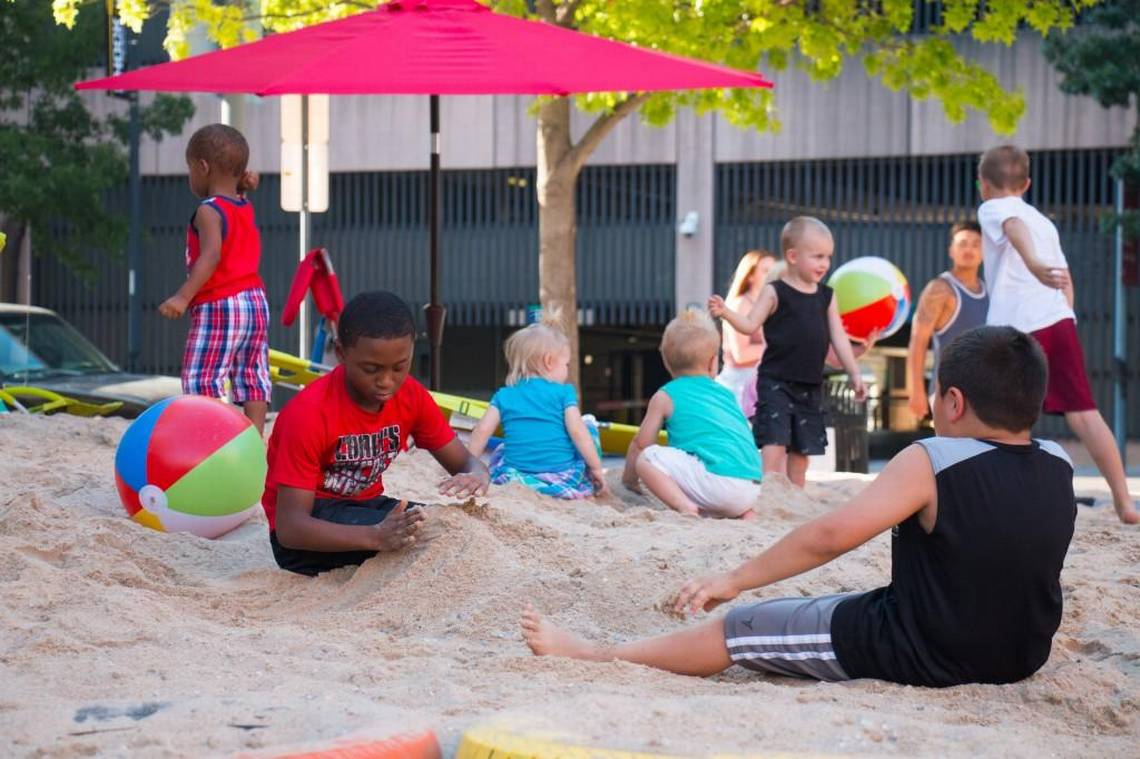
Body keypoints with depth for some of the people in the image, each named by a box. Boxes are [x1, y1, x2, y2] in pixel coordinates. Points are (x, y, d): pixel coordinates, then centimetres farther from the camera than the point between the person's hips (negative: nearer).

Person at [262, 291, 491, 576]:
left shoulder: (411, 396, -5)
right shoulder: (308, 413, -24)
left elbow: (465, 462, 0)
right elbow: (290, 527, -28)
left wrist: (476, 478, -28)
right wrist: (377, 537, -44)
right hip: (309, 535, -6)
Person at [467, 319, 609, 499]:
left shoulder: (504, 396, 9)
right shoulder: (563, 392, 1)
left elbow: (482, 431, 3)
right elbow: (577, 431, -7)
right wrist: (597, 469, -1)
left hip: (517, 478, 2)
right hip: (563, 479, -2)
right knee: (588, 430, 21)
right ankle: (586, 486, 19)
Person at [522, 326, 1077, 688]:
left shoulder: (931, 463, -20)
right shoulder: (1059, 467, -3)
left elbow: (831, 535, -24)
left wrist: (735, 581, -15)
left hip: (922, 654, -7)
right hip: (1021, 656, 7)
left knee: (735, 632, 8)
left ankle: (596, 658, 23)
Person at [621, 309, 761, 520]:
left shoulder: (665, 396, 8)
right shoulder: (727, 394, 23)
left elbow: (640, 444, 16)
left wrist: (629, 479, 35)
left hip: (719, 480, -6)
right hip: (751, 490, 6)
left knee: (646, 458, 1)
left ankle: (685, 507, -18)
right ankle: (744, 513, 13)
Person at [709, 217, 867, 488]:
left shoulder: (826, 297, 9)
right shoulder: (775, 293, -5)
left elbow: (839, 339, 11)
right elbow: (750, 325, -8)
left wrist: (854, 374, 8)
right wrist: (725, 312, -26)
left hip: (810, 385, 5)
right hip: (776, 381, -5)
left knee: (802, 449, 10)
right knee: (774, 443, -13)